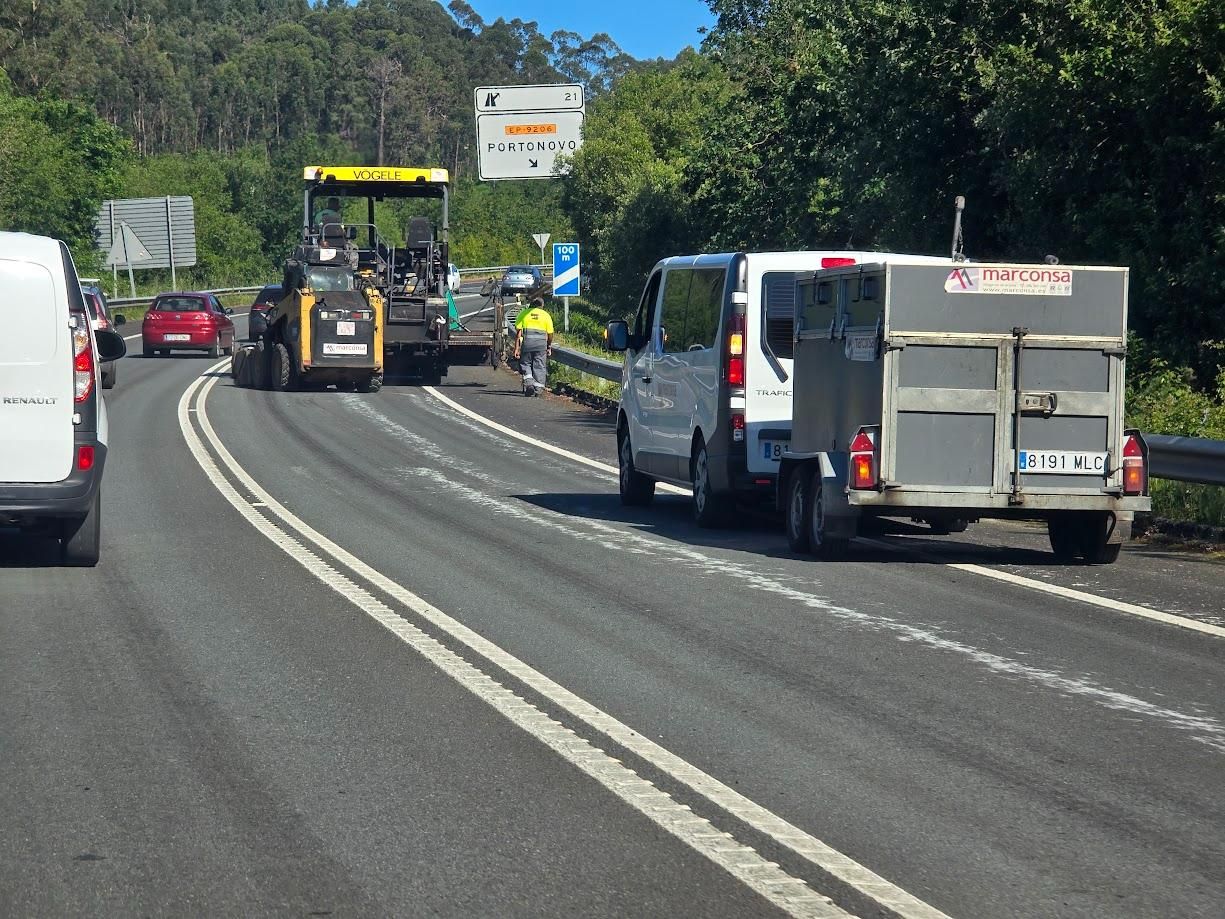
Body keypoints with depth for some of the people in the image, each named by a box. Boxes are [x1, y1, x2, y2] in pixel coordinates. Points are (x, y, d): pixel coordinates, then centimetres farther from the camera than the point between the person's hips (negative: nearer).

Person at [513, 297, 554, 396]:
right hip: (541, 343, 1)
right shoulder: (546, 315, 11)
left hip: (526, 342, -1)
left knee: (525, 364, 13)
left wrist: (517, 348, -1)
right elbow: (550, 334, 8)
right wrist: (549, 347, 23)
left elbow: (518, 332, 0)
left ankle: (528, 381, -9)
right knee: (539, 366, 7)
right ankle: (538, 388, 4)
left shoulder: (524, 313, 8)